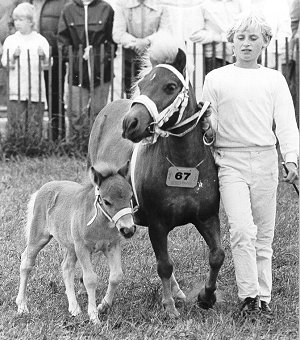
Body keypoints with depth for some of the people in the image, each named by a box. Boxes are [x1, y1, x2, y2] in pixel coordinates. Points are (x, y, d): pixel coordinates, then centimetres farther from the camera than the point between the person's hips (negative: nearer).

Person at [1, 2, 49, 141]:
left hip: (36, 90, 0)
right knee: (16, 122, -4)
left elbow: (47, 64, 2)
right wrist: (14, 56, -18)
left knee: (35, 124, 1)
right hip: (16, 89, 0)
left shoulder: (40, 40, 5)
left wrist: (43, 56, -18)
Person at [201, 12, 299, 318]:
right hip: (230, 161, -2)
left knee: (264, 235, 5)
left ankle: (263, 298, 11)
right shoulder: (216, 79, 8)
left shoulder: (274, 80, 10)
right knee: (242, 231, -15)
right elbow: (208, 126, 10)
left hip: (265, 159, 2)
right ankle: (248, 297, -10)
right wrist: (206, 126, -13)